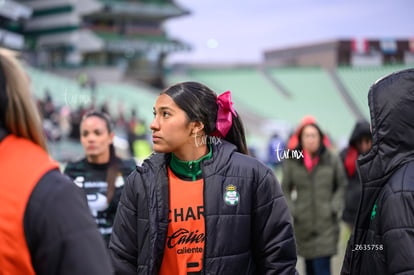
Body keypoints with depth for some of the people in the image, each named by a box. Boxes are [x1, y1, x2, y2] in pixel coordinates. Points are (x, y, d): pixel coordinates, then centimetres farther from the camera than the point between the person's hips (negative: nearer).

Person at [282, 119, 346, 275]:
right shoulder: (292, 162, 1)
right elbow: (285, 189, 8)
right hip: (303, 224, 2)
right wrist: (291, 211, -3)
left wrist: (335, 208, -3)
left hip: (326, 223, -2)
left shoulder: (332, 160, 1)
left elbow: (341, 186, 9)